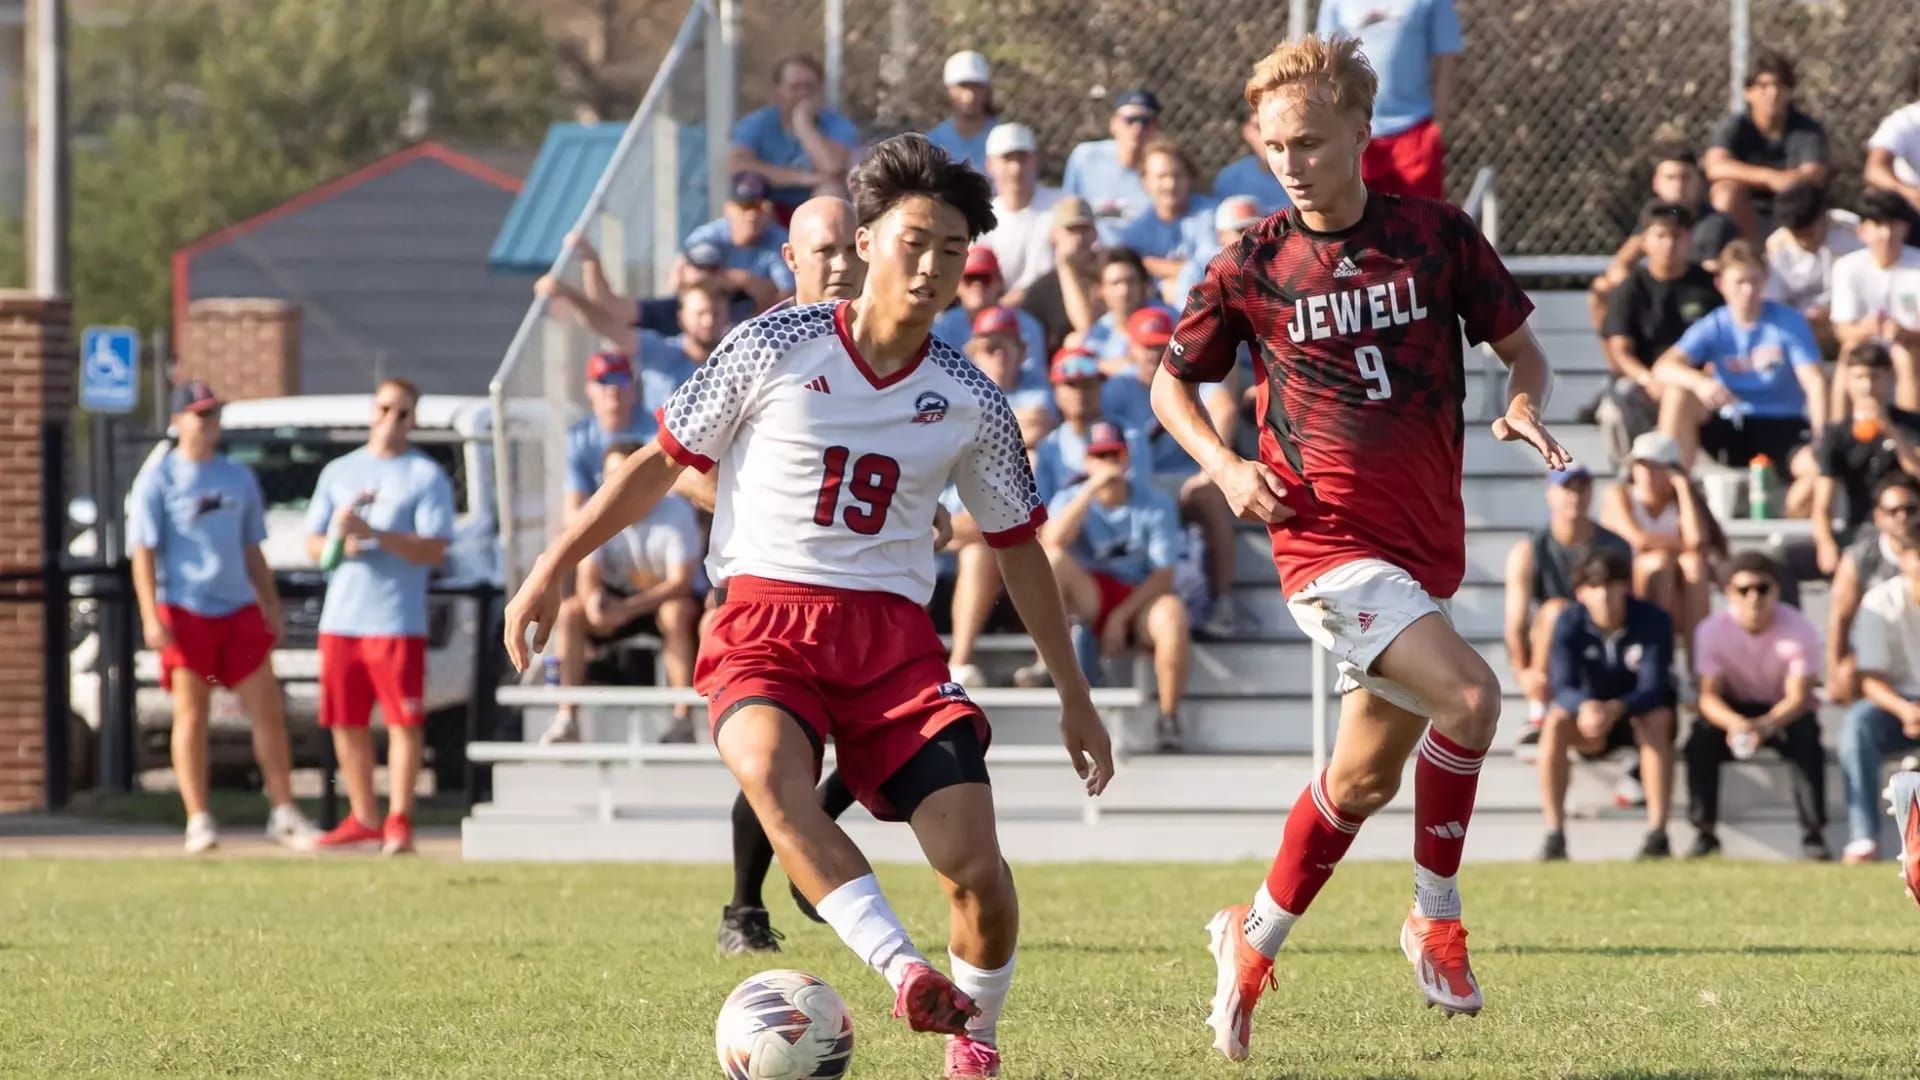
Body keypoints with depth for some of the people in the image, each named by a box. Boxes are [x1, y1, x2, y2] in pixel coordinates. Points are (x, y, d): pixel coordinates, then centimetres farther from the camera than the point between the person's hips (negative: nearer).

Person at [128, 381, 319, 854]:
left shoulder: (239, 478, 14)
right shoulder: (158, 479, -2)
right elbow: (143, 552, -7)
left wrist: (271, 607, 14)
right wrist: (152, 617, -16)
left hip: (239, 609, 4)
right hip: (185, 611, -4)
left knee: (268, 711, 1)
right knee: (191, 716, -1)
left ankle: (284, 815, 7)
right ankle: (198, 821, 3)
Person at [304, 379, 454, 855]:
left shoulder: (426, 476, 2)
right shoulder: (338, 472, 17)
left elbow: (433, 549, -8)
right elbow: (313, 545, 16)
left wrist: (376, 536, -19)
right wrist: (339, 543, -7)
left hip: (397, 618, -5)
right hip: (340, 616, 5)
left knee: (404, 721, -9)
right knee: (346, 722, 7)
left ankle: (399, 820, -8)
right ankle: (363, 818, 16)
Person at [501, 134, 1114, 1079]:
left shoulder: (969, 405, 7)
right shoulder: (775, 349, -1)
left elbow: (1018, 549, 18)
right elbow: (663, 461, 8)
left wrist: (1075, 700, 20)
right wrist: (553, 568, 6)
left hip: (891, 634, 2)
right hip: (764, 619, -2)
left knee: (977, 870, -14)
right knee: (768, 766, -38)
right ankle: (903, 973, -47)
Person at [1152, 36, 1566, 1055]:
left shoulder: (1437, 235, 1)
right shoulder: (1249, 266, -2)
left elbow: (1520, 348, 11)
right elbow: (1171, 385, 12)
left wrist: (1525, 409, -11)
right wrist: (1225, 466, -6)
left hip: (1424, 543, 4)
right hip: (1328, 542, -4)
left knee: (1367, 777, 13)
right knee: (1467, 697, -25)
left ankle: (1255, 940, 34)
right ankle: (1437, 918, -8)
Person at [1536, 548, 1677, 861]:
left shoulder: (1653, 622, -20)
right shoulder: (1570, 623, -16)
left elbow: (1653, 688, -28)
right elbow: (1563, 686, -24)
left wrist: (1617, 709, -49)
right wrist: (1585, 707, -49)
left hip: (1639, 714, -1)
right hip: (1588, 710, 1)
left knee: (1657, 718, -36)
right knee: (1556, 721, -31)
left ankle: (1657, 833, -39)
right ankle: (1554, 835, -32)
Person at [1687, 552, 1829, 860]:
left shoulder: (1798, 629, -20)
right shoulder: (1712, 630, -16)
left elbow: (1798, 698, -24)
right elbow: (1709, 694, -20)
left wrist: (1766, 725, -45)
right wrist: (1734, 722, -44)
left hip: (1785, 712, -1)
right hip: (1735, 710, 1)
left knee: (1806, 740, -33)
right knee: (1700, 741, -29)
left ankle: (1813, 834, -24)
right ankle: (1704, 832, -16)